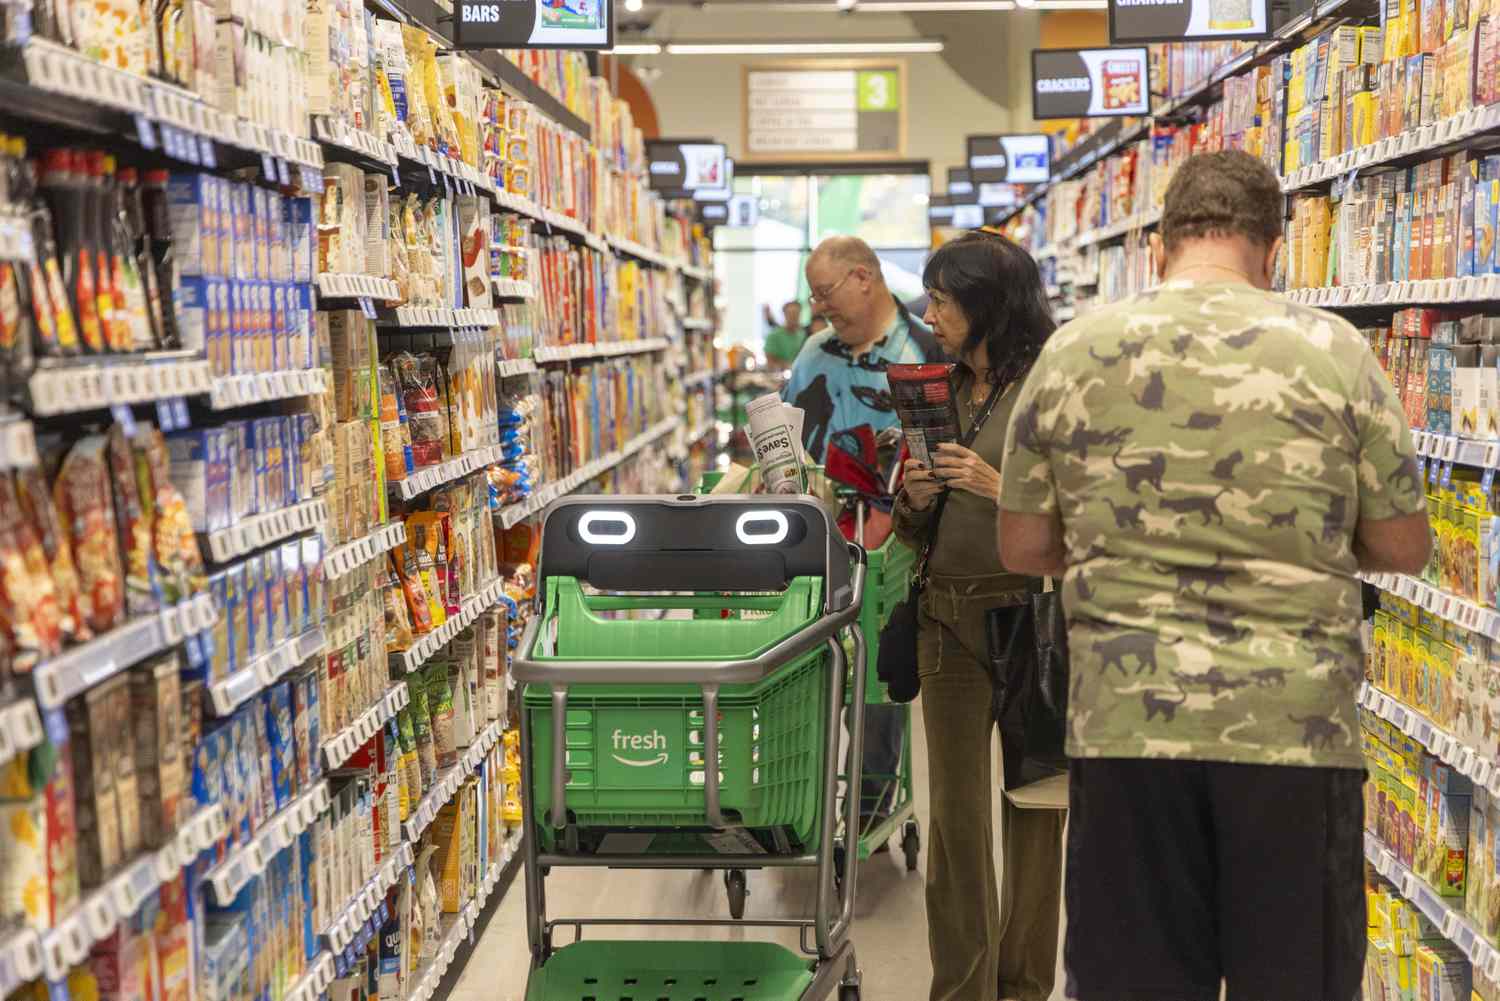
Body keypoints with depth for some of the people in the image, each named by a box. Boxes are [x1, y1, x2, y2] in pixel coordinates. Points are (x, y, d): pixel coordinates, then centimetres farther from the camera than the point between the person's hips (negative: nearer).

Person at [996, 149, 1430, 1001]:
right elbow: (1404, 547, 3)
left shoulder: (1071, 354, 1)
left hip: (1126, 730, 2)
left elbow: (1023, 548, 7)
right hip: (1296, 733, -1)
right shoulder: (1334, 350, -3)